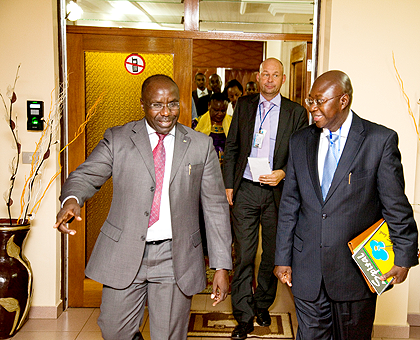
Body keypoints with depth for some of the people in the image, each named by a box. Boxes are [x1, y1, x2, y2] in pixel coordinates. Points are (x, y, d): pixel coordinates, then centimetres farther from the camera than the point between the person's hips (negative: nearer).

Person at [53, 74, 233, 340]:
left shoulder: (201, 145, 3)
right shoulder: (117, 139, 3)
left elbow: (216, 207, 2)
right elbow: (86, 175, -2)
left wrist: (222, 266, -2)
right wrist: (71, 200, -27)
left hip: (175, 258, 0)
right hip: (124, 254, 1)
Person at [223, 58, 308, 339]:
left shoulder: (296, 112, 3)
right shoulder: (244, 105, 8)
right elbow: (232, 147, 10)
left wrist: (283, 173, -15)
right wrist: (228, 184, 4)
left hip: (277, 192, 0)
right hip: (245, 190, 0)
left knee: (273, 254, 11)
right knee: (243, 255, 1)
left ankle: (262, 305, 33)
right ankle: (244, 317, 12)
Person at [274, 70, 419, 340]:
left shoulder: (380, 140, -7)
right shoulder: (300, 141, 5)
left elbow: (396, 206, -5)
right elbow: (290, 205, 7)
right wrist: (283, 258, 6)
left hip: (356, 269, -3)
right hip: (307, 269, 3)